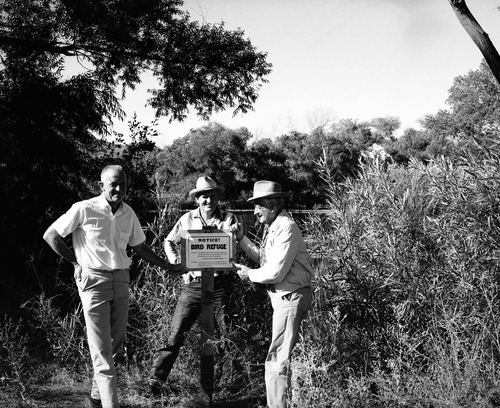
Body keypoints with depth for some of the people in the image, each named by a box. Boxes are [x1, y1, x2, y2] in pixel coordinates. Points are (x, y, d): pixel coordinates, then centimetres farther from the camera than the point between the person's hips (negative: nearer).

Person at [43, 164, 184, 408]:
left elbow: (139, 247, 19)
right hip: (93, 280, -6)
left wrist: (166, 266, 11)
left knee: (116, 343, 13)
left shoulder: (128, 214, 6)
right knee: (102, 349, -7)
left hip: (120, 279, 6)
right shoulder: (84, 210, -10)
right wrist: (77, 262, -3)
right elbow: (50, 235, -4)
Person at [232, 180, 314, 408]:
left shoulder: (286, 228, -20)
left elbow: (276, 271, -24)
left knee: (277, 360, -7)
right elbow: (263, 258, 17)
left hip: (291, 297, -10)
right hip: (283, 297, 10)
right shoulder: (271, 227, 12)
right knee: (282, 356, 19)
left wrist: (250, 274, -9)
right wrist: (242, 239, 9)